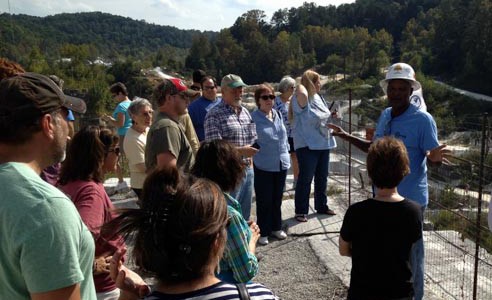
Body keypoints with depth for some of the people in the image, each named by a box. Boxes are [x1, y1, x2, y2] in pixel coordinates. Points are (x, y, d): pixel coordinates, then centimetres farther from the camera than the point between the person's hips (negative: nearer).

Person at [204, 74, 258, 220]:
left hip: (247, 170, 7)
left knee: (245, 213, 16)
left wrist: (250, 160, 14)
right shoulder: (214, 115, -11)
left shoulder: (245, 112, 13)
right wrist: (240, 151, -26)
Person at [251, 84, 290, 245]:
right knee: (264, 200, 6)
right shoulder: (253, 118, -12)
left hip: (281, 164, 6)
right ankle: (263, 232, 21)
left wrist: (286, 153, 16)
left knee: (277, 198, 17)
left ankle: (276, 227, 34)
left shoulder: (278, 115, 6)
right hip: (263, 166, -5)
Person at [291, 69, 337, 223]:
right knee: (305, 179, -1)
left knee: (322, 177, 17)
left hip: (323, 143, 8)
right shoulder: (302, 99, -14)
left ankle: (321, 206, 31)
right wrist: (301, 84, -20)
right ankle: (301, 211, 10)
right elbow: (302, 93, -40)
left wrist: (331, 116, 7)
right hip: (307, 145, -8)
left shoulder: (319, 98, 11)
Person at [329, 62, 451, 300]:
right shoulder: (385, 115, 4)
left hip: (410, 199, -7)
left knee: (409, 252, 7)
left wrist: (434, 157, -39)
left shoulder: (423, 120, -16)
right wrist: (346, 136, 9)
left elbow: (432, 158, -15)